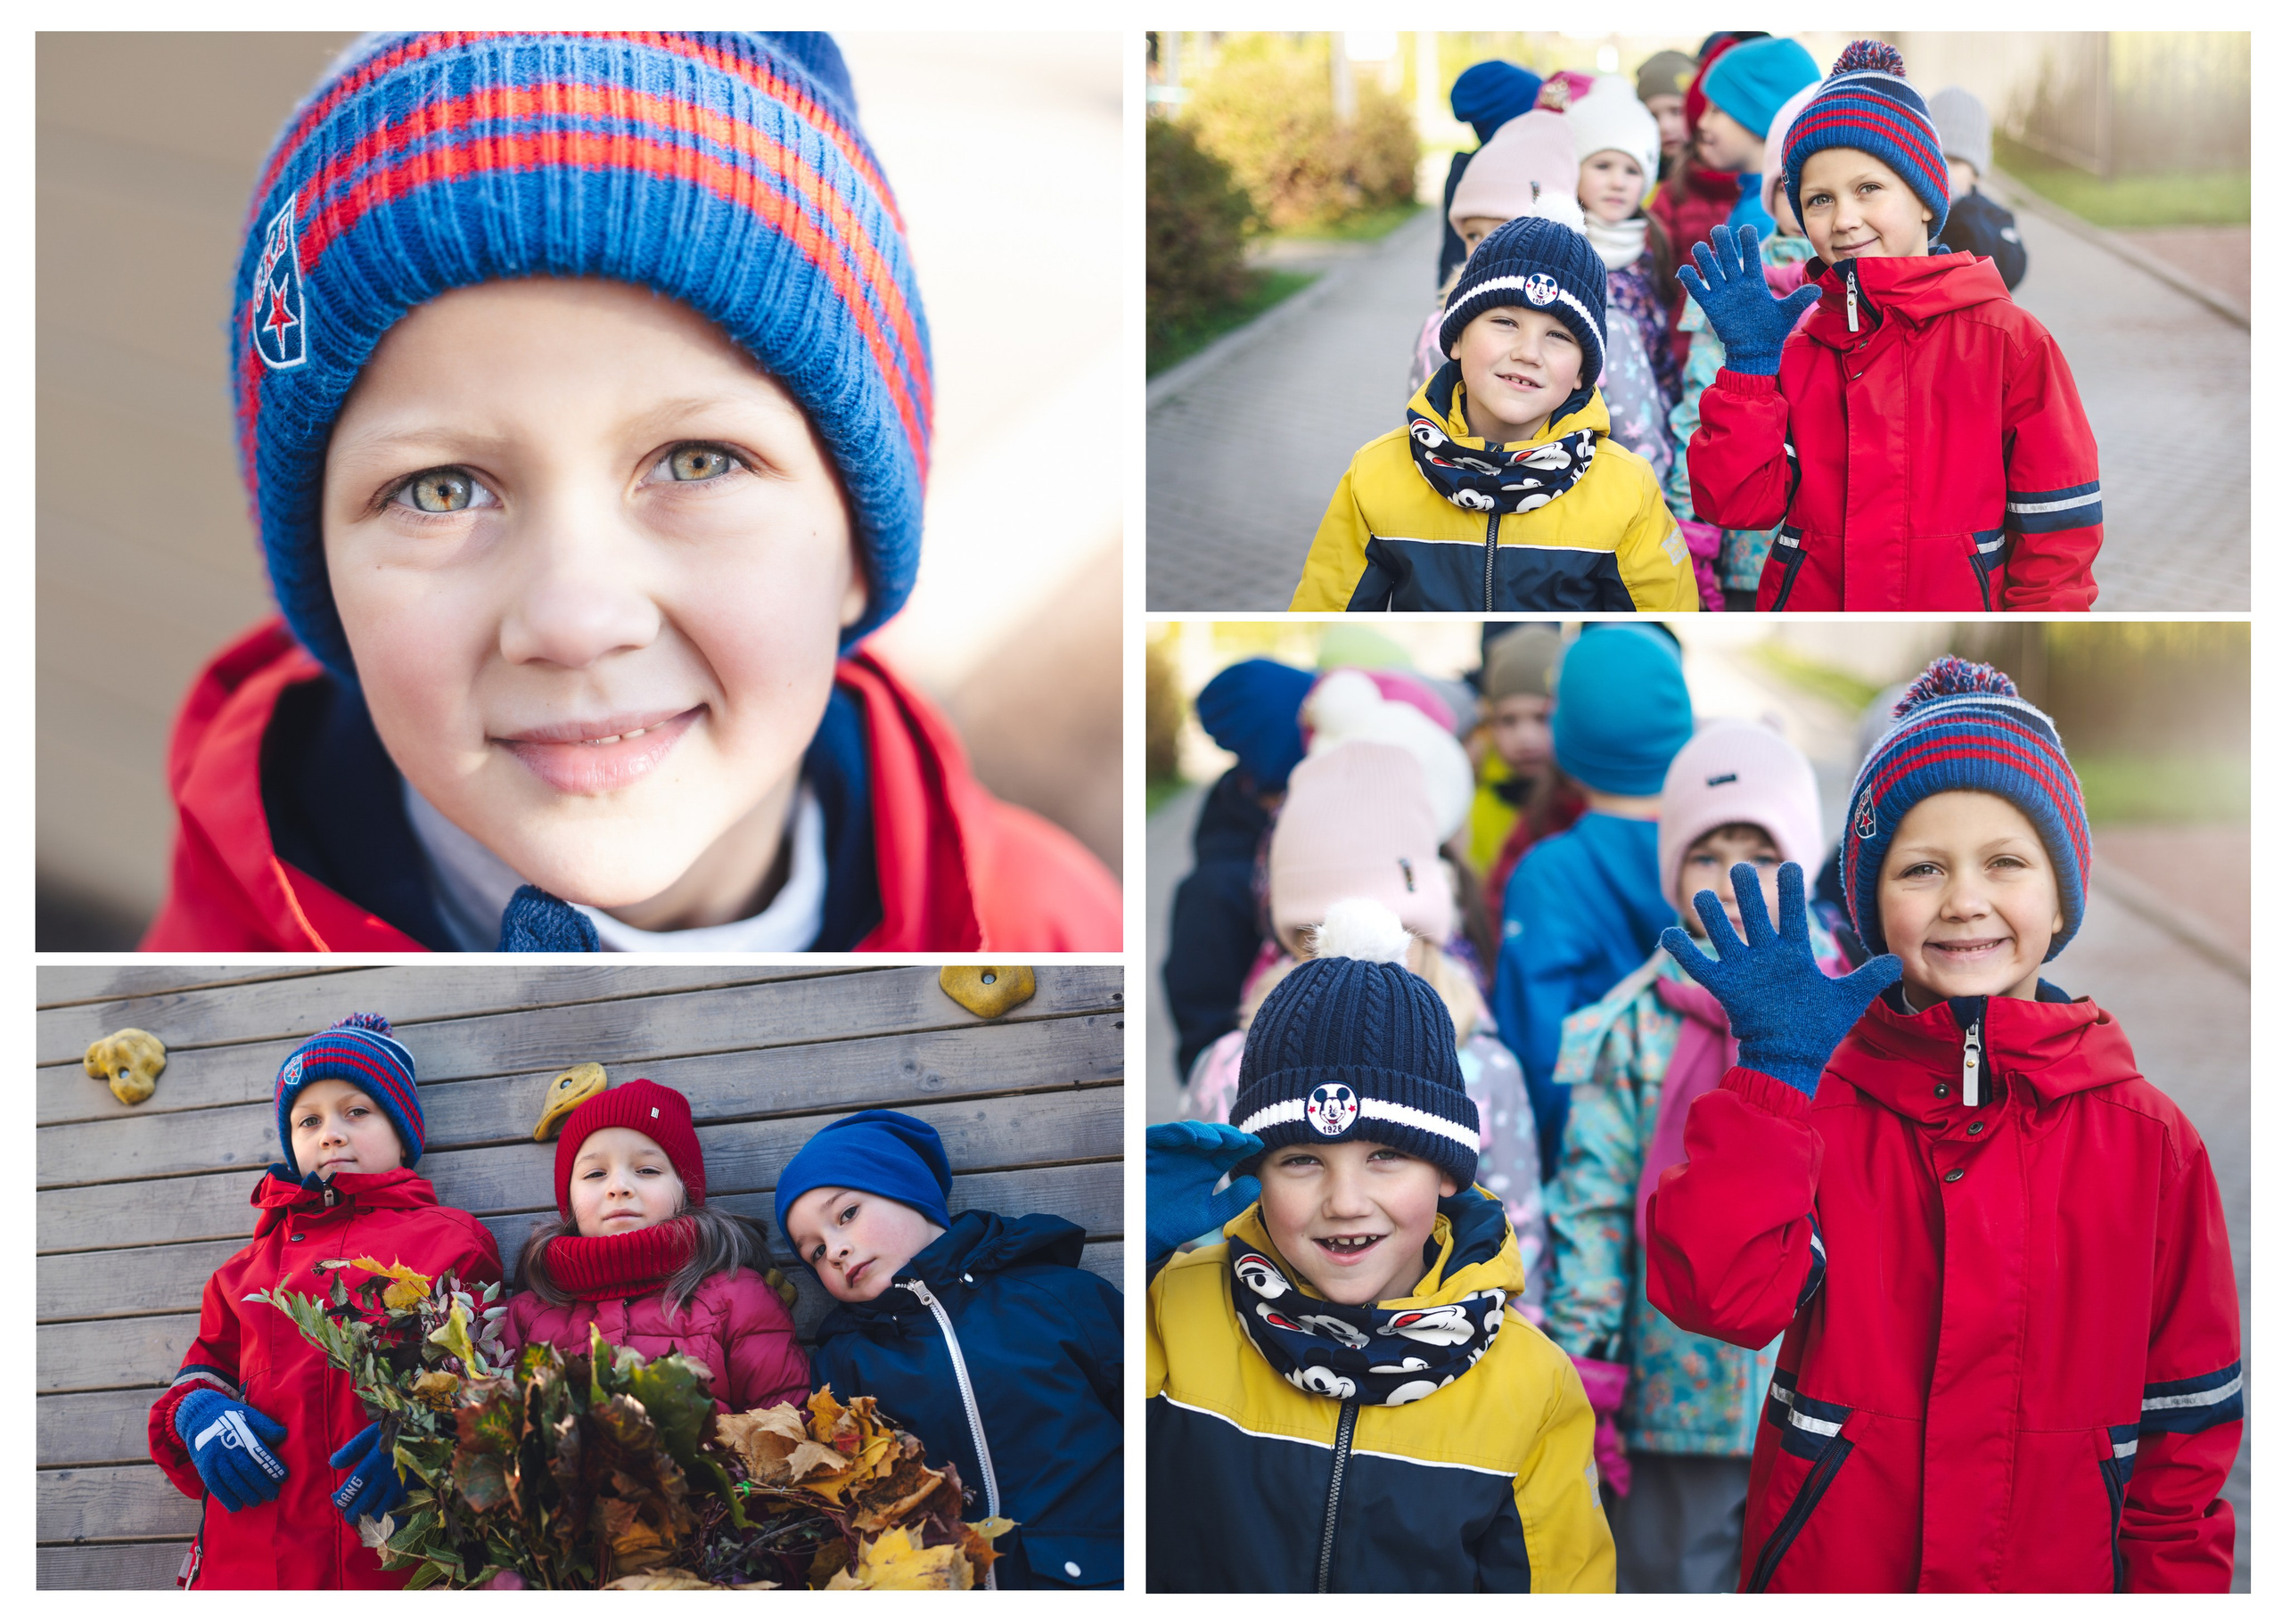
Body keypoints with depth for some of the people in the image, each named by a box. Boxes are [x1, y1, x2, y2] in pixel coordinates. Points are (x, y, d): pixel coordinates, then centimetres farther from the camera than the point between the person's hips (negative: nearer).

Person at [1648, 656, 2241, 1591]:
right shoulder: (1816, 1098, -4)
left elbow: (2187, 1419, 1)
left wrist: (2175, 1581, -3)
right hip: (1827, 1568, 0)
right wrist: (1775, 1066, -21)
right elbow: (1721, 1293, -20)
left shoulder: (2147, 1137, -3)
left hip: (2061, 1575, 0)